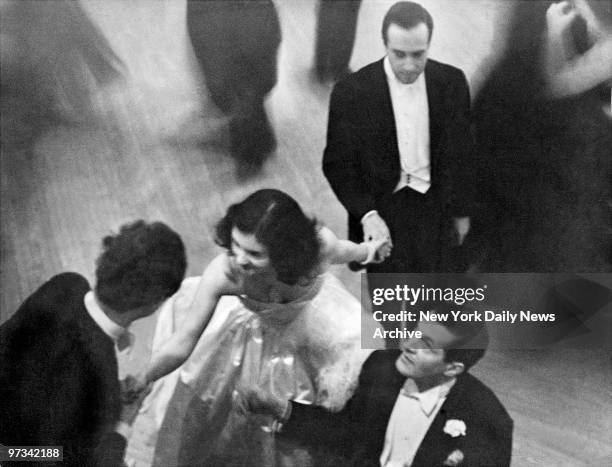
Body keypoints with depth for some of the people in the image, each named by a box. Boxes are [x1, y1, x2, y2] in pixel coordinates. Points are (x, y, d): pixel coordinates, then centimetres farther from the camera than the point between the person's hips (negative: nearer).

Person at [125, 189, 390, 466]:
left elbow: (337, 250, -10)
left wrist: (365, 250, 10)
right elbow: (183, 342, -32)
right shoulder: (223, 272, -41)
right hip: (253, 331, 0)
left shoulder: (317, 243, -38)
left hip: (307, 325, 1)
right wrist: (142, 379, -44)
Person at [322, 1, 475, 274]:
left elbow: (460, 153, 8)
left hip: (434, 207, 2)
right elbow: (337, 164, -5)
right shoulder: (351, 92, -12)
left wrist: (461, 209, 15)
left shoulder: (451, 82, -4)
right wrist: (367, 214, -17)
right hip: (380, 211, -2)